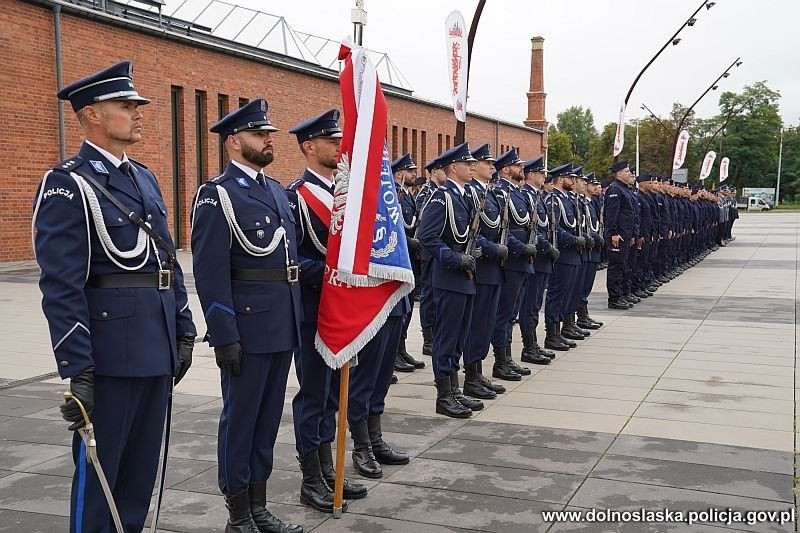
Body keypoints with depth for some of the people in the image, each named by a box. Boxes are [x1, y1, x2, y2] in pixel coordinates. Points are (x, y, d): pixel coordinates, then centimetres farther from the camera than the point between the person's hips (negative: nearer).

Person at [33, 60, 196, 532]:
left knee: (143, 468, 17)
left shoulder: (145, 178, 14)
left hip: (157, 349, 8)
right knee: (99, 470, 5)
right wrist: (78, 372, -19)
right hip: (110, 353, -8)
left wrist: (184, 333, 15)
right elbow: (62, 288, -17)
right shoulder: (67, 185, -11)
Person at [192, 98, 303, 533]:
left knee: (268, 418, 15)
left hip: (283, 325, 8)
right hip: (247, 326, -7)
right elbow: (210, 273, -14)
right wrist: (224, 337, -18)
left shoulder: (276, 189, 14)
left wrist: (296, 318, 15)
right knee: (240, 419, 4)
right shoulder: (217, 195, -9)